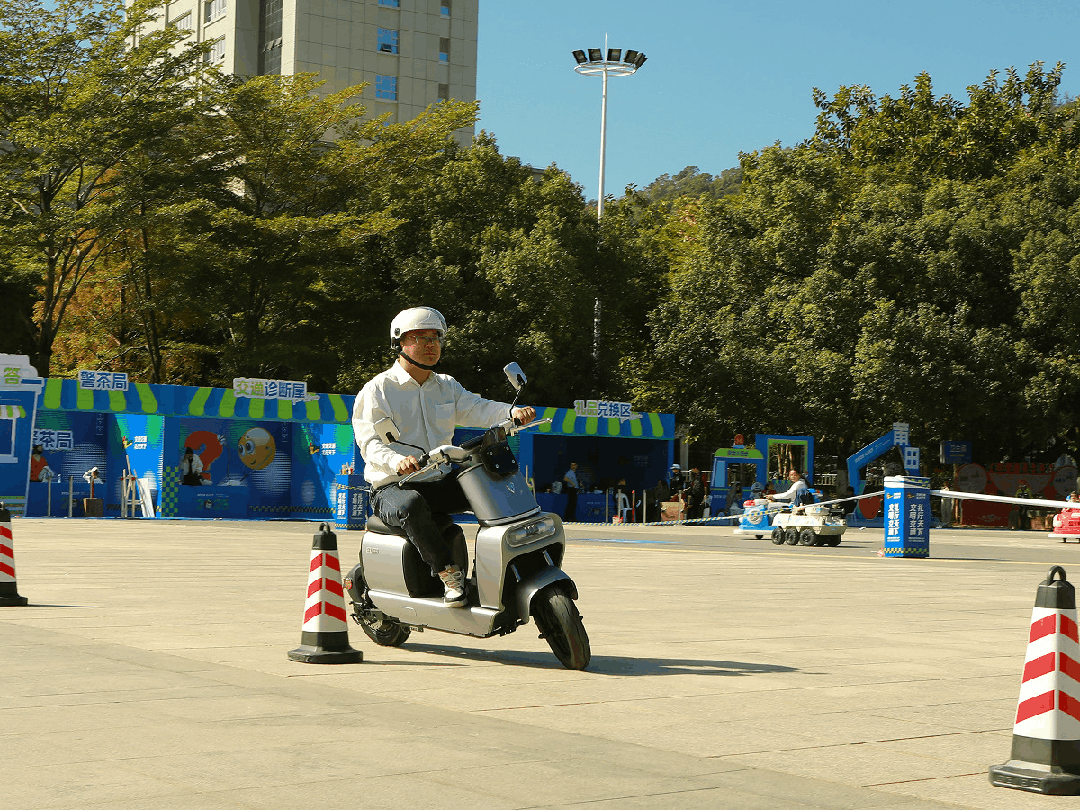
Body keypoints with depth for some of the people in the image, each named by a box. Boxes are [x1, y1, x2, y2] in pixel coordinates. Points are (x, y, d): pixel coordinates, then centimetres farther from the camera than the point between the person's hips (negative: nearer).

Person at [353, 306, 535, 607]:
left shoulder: (447, 387, 17)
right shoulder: (377, 390, -1)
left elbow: (477, 409, 1)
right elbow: (370, 444, -13)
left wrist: (513, 413, -22)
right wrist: (398, 462, -35)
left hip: (440, 482, 5)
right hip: (393, 487, -5)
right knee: (412, 505, -40)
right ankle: (448, 571, -30)